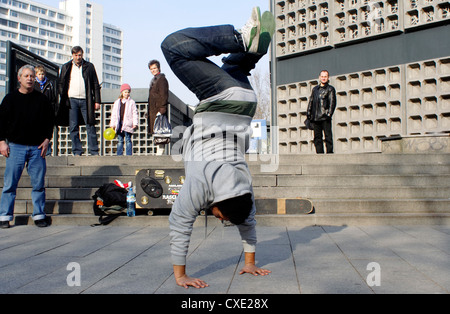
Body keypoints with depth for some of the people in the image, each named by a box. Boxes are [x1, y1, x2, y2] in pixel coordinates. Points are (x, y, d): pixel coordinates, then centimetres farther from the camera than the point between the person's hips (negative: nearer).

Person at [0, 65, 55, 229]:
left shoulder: (42, 99, 8)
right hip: (15, 147, -1)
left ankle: (39, 215, 11)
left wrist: (47, 139, 3)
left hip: (37, 147, 1)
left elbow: (50, 120, 13)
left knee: (39, 183, 2)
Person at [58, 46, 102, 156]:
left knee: (90, 126, -3)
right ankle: (77, 151, 5)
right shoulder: (66, 67, 13)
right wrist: (63, 99, 0)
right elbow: (60, 84, 13)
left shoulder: (89, 66, 11)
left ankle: (94, 151, 2)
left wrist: (97, 101, 2)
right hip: (72, 100, 1)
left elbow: (95, 84, 10)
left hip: (85, 100, -1)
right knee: (73, 127, -1)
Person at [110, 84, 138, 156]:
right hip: (119, 124, 4)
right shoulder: (117, 102, 13)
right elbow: (114, 114, 15)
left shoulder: (131, 102, 3)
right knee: (120, 140, 7)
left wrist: (135, 123, -9)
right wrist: (112, 124, 10)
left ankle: (129, 155, -2)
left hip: (128, 124, -4)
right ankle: (119, 155, 10)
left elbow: (135, 113, 0)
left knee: (128, 140, -3)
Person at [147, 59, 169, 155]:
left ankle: (160, 153, -11)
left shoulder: (161, 79, -7)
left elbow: (163, 96, -15)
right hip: (153, 111, 10)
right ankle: (159, 153, 12)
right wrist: (149, 111, 21)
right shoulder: (154, 80, 22)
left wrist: (161, 110, -21)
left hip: (158, 110, -10)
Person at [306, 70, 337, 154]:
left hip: (325, 118, -5)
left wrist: (329, 114, -13)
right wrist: (308, 115, 11)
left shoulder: (330, 89, 6)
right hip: (315, 118, 5)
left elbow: (332, 103, -2)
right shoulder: (315, 89, 20)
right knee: (317, 137, 5)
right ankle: (319, 153, 9)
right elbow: (310, 102, 20)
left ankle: (329, 152, -4)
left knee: (328, 136, -6)